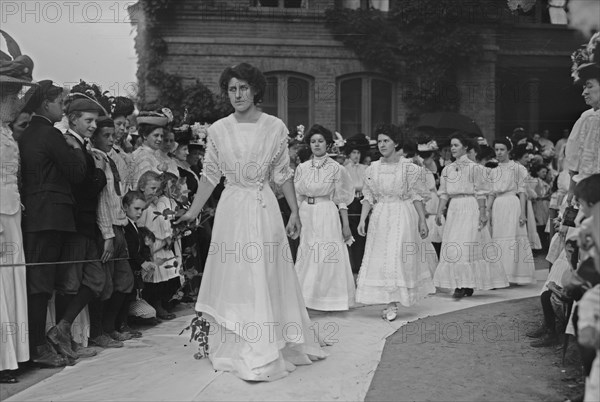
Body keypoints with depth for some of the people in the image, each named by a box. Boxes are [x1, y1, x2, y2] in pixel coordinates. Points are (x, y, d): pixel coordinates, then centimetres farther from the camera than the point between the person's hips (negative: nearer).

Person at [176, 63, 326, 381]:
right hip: (231, 209, 1)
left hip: (264, 208, -1)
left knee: (264, 278, 2)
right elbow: (210, 175, 7)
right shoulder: (218, 130, 2)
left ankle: (260, 356, 15)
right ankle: (232, 348, 21)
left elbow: (283, 174, 3)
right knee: (232, 278, 7)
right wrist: (192, 212, 5)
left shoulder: (275, 127, -2)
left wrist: (295, 213, 0)